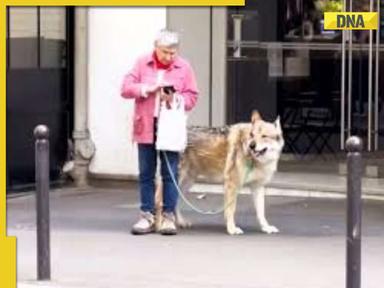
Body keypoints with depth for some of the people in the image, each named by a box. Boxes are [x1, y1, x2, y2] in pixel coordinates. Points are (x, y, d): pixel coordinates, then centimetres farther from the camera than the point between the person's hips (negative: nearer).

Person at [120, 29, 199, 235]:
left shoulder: (184, 67, 3)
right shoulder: (142, 64, 4)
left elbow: (192, 97, 2)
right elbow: (126, 89, -1)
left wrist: (175, 99, -16)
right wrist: (147, 89, -15)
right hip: (146, 127, 1)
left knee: (170, 173, -1)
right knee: (146, 173, 5)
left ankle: (169, 216, 5)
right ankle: (147, 216, 10)